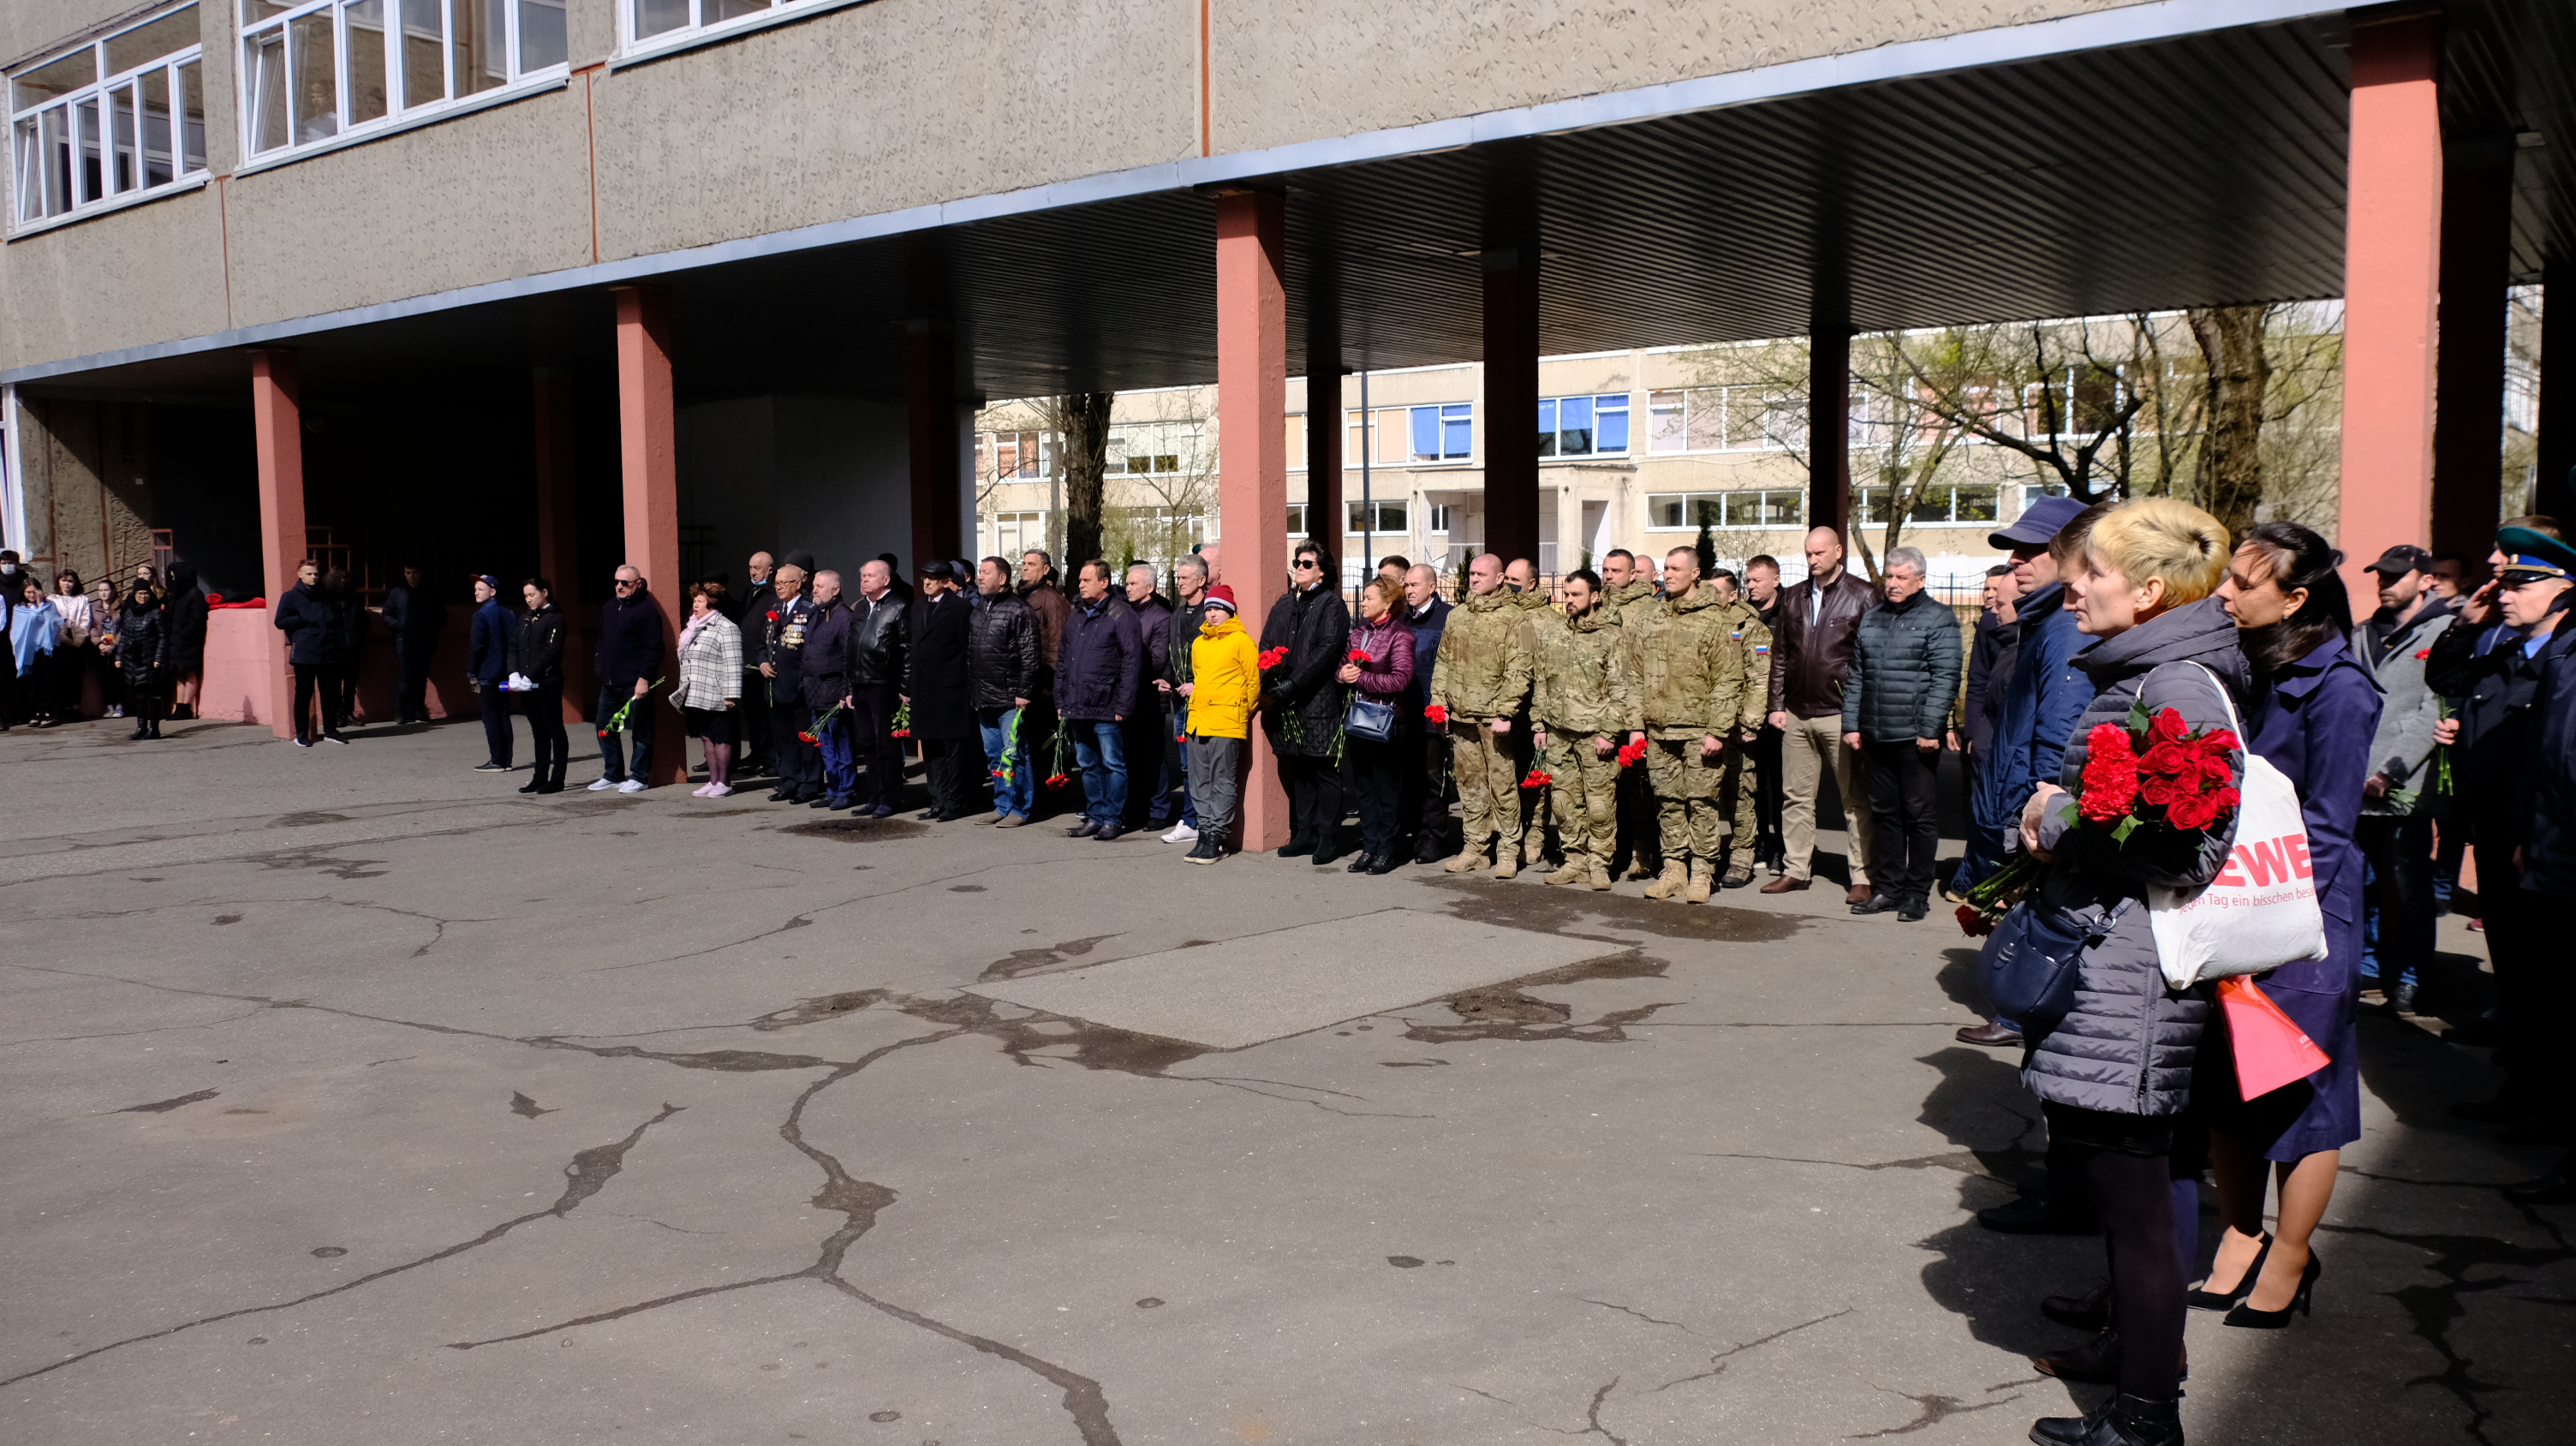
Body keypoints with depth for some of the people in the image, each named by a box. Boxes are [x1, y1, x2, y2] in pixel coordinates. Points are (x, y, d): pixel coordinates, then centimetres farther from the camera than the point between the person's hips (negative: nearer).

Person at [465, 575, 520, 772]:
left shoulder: (481, 616, -12)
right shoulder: (508, 613, 9)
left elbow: (476, 647, -15)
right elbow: (514, 643, 10)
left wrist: (472, 674, -9)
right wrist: (511, 669, 14)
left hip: (486, 675, -7)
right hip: (504, 674, 7)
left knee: (491, 718, -2)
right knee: (503, 716, 11)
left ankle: (496, 761, -2)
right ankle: (506, 760, 12)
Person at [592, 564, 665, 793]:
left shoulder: (647, 610, -10)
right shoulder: (609, 607, 15)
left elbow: (654, 648, -15)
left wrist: (644, 678, -19)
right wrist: (600, 667, 15)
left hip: (636, 683, -8)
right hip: (610, 683, 8)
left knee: (640, 730, 0)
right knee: (605, 729, 11)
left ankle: (640, 777, 8)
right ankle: (613, 775, 22)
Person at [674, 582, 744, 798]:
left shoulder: (726, 628, -9)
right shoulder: (692, 630, 18)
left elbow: (733, 665, -15)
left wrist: (731, 696, -21)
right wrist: (683, 695, 24)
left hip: (715, 698, -8)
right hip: (696, 698, 8)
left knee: (720, 739, -2)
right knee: (706, 738, 11)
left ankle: (724, 783, 5)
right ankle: (713, 781, 17)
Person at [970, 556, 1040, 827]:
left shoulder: (1019, 611, -9)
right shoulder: (978, 612, 15)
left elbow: (1029, 656, -12)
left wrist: (1024, 692, -15)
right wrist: (973, 691, 15)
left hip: (1010, 700, -8)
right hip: (984, 700, 8)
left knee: (1014, 755, -4)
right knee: (994, 754, 13)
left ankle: (1019, 808, 4)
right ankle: (1002, 806, 21)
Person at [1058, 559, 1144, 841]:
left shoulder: (1121, 614, -7)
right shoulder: (1076, 615, 16)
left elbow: (1133, 660, -11)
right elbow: (1064, 659, 20)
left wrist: (1122, 705, -15)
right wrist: (1061, 700, 13)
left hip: (1106, 709, -7)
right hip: (1077, 708, 7)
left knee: (1112, 764, 0)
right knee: (1088, 765, 12)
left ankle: (1113, 818, 7)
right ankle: (1095, 816, 20)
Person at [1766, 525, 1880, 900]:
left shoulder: (1862, 596, -2)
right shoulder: (1793, 598, 13)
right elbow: (1779, 656, 15)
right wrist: (1777, 705, 8)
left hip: (1840, 714, -5)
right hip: (1797, 715, 5)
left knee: (1855, 799, 0)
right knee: (1796, 796, 9)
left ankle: (1863, 877, 4)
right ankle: (1795, 869, 18)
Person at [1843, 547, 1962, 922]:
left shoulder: (1938, 619, -2)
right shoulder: (1870, 619, 15)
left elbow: (1945, 679, -9)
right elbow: (1856, 676, 17)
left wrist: (1930, 729, -15)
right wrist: (1851, 724, 10)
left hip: (1915, 737, -6)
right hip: (1875, 736, 6)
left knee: (1920, 814, 1)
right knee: (1884, 813, 10)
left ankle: (1917, 894, 7)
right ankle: (1887, 889, 18)